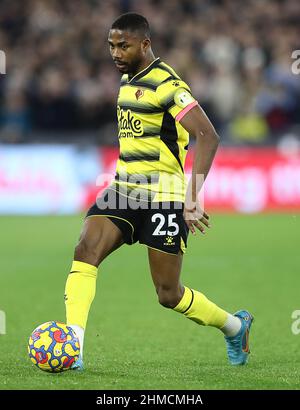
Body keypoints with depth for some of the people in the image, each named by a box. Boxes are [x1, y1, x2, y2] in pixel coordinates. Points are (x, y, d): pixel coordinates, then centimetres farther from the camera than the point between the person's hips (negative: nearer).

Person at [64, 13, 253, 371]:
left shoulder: (166, 84, -15)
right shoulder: (127, 79, 13)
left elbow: (207, 137, -23)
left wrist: (193, 194, -30)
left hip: (163, 195, -7)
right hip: (124, 189, 7)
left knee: (169, 294, 0)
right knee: (85, 251, -18)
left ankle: (234, 326, 28)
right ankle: (73, 348, -23)